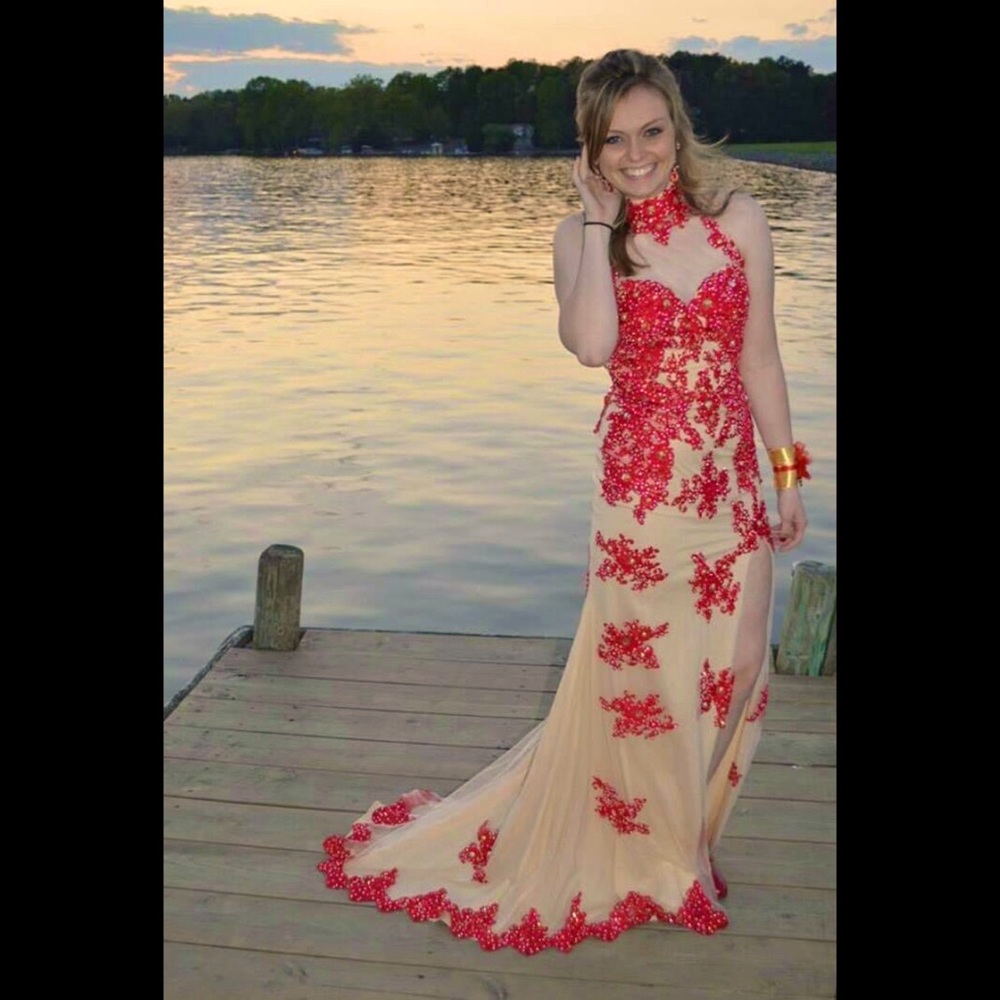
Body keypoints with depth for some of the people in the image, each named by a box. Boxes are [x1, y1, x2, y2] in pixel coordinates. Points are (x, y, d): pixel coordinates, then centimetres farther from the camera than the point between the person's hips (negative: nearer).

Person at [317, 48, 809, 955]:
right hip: (643, 483, -3)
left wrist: (786, 474, 8)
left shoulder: (739, 222, 1)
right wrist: (601, 219, -15)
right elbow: (591, 344, -24)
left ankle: (678, 834, 39)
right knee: (640, 671, 7)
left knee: (732, 666, 12)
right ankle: (650, 854, 34)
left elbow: (760, 359, 6)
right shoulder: (583, 237, -3)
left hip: (732, 483, 3)